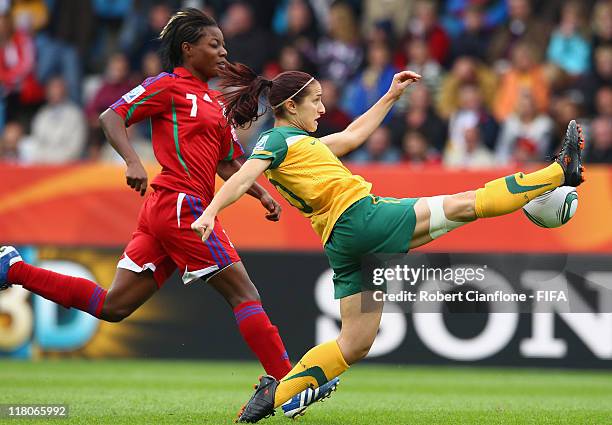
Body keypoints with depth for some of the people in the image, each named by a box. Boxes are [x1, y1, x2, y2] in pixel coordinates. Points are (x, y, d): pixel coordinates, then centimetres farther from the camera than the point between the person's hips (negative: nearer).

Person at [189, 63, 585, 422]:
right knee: (465, 204, -5)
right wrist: (210, 211, -34)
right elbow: (243, 178, -18)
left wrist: (392, 95, 38)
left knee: (355, 344, 9)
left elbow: (353, 134, 37)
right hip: (359, 216, -10)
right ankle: (559, 172, 0)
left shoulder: (299, 141, 26)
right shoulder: (277, 140, -2)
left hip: (345, 243, 10)